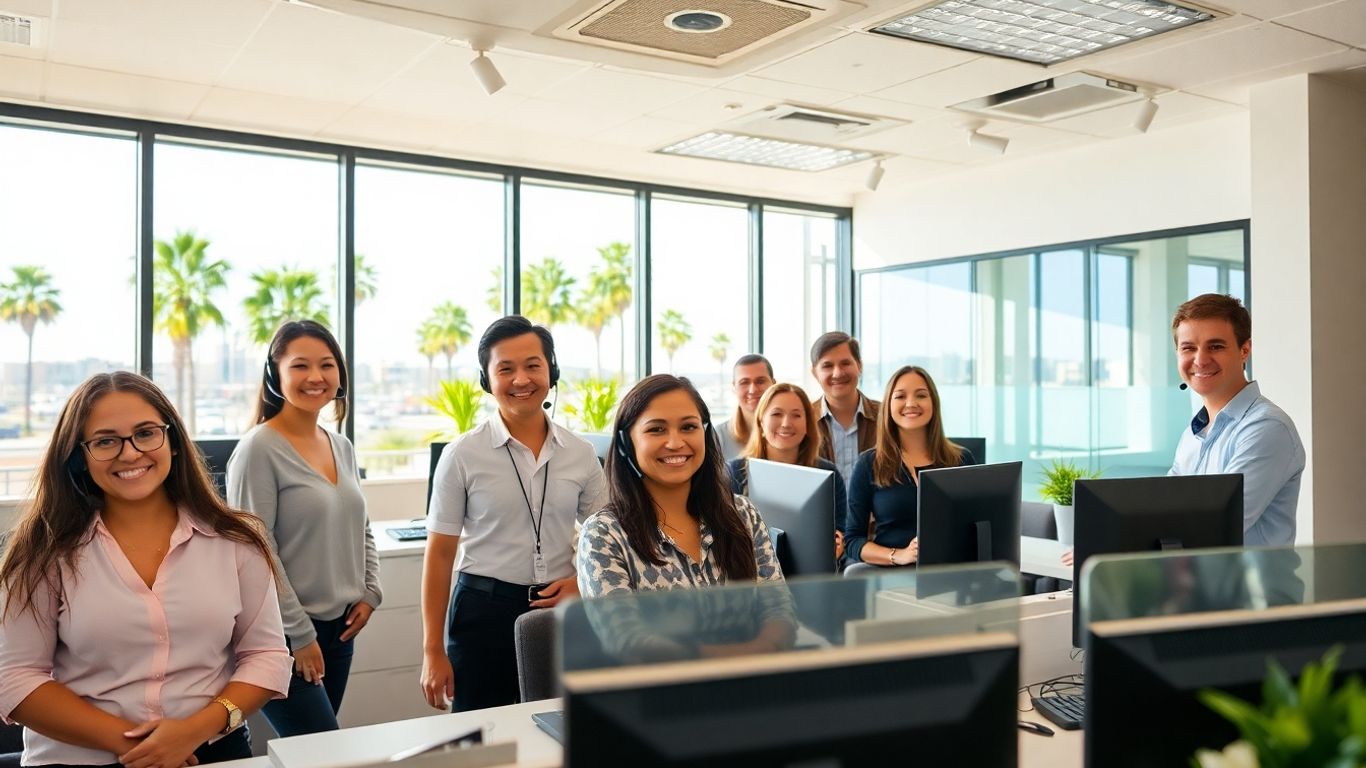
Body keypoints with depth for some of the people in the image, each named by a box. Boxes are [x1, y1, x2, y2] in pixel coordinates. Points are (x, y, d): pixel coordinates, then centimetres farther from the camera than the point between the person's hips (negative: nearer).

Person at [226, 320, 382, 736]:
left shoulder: (342, 447, 9)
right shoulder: (260, 449, -13)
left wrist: (370, 592, 5)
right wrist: (299, 634, -15)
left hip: (340, 628, 7)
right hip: (286, 634, -7)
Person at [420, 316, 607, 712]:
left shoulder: (581, 454, 2)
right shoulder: (462, 455, -4)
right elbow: (440, 554, -3)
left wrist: (580, 582, -9)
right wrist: (433, 651, -4)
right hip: (485, 609, -2)